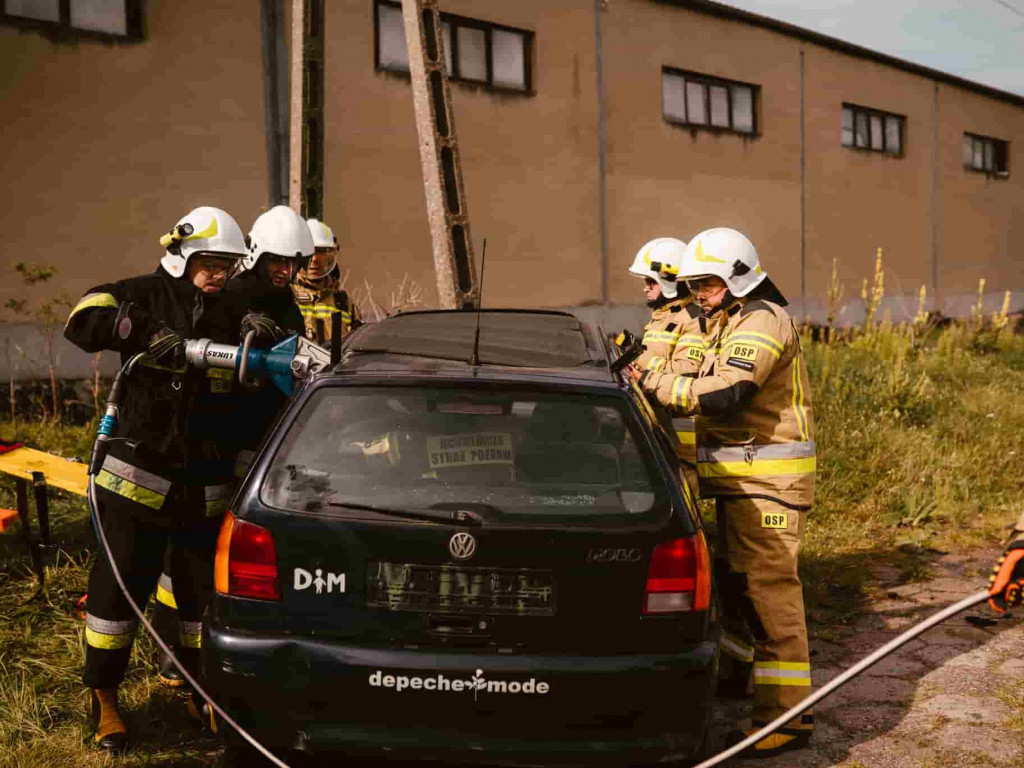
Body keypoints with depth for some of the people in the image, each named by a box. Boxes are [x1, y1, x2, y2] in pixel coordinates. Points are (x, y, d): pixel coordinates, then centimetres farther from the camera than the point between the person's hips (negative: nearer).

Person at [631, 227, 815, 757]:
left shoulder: (762, 321, -15)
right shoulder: (727, 322, 19)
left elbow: (726, 395, -27)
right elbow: (706, 388, 18)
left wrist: (653, 383, -23)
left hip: (768, 479, -10)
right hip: (738, 476, 10)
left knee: (767, 585, -10)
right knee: (733, 576, 20)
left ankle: (786, 714, -5)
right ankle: (737, 672, 37)